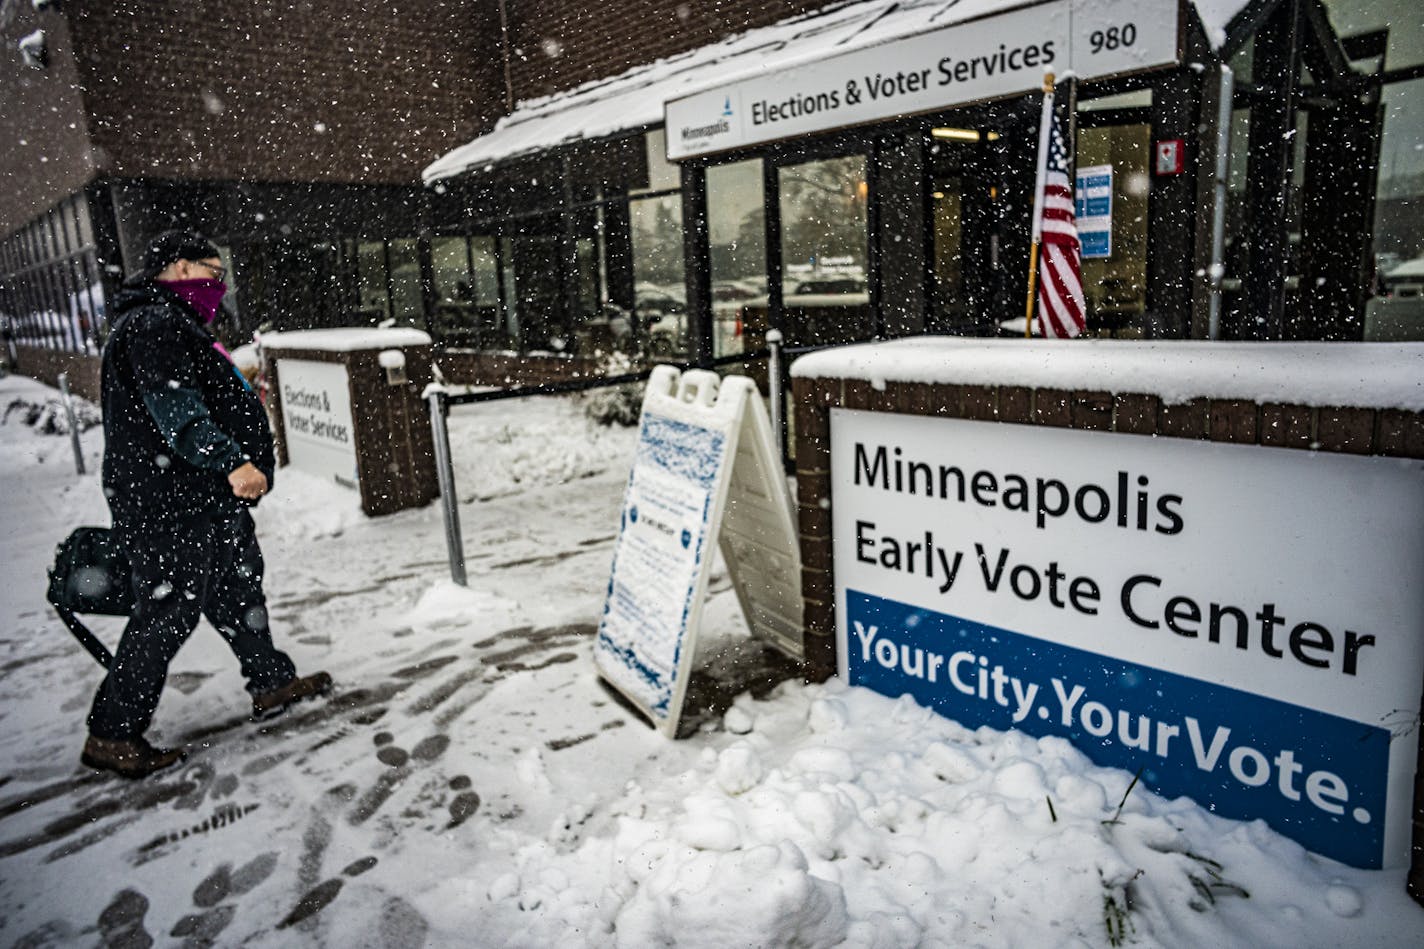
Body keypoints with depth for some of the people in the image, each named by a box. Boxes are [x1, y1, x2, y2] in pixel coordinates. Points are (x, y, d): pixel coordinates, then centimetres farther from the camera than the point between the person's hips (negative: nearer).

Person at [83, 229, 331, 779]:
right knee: (168, 611, -5)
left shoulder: (175, 323, 21)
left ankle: (272, 683, 33)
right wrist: (229, 460, -36)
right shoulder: (154, 324, -16)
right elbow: (174, 408, -28)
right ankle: (112, 735, 7)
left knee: (239, 586, 18)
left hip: (208, 497, 12)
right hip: (169, 505, -12)